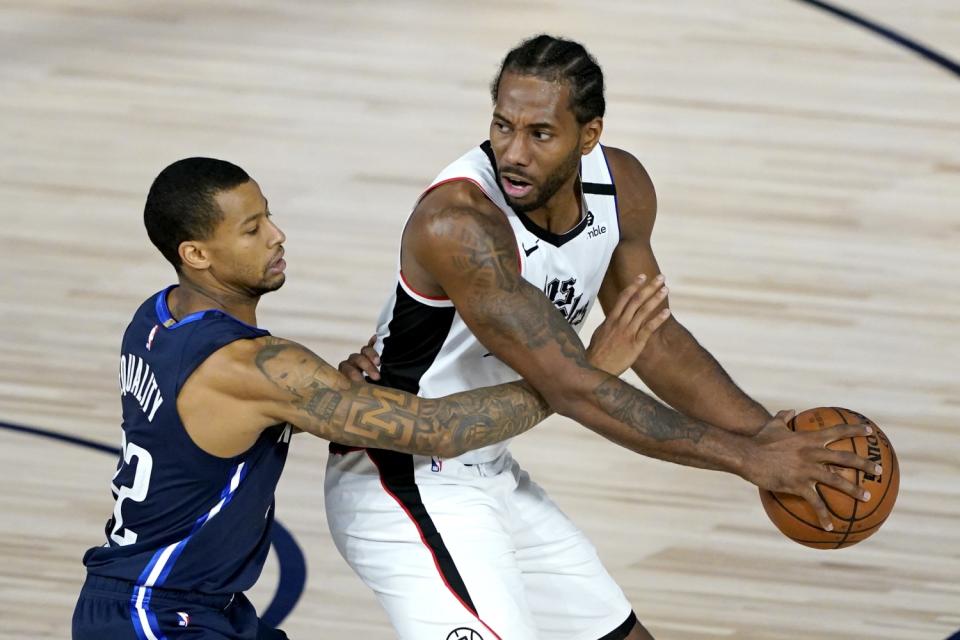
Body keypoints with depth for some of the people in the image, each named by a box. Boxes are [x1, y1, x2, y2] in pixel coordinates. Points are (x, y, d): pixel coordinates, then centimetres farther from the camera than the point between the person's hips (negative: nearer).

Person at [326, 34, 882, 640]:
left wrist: (768, 431, -5)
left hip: (490, 472, 8)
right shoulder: (456, 222, -31)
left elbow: (652, 337, 8)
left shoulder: (621, 188, -7)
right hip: (404, 483, -8)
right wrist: (746, 459, -30)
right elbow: (573, 387, -32)